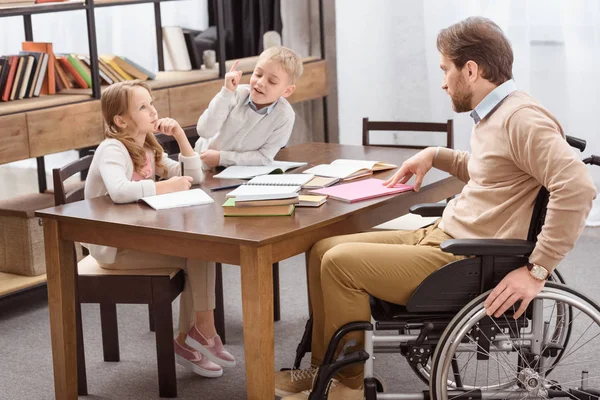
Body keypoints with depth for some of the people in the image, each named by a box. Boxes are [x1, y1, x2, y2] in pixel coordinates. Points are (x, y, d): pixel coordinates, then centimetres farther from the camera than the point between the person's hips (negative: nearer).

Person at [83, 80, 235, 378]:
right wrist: (167, 187, -27)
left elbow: (195, 177, 8)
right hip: (113, 246, -8)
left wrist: (179, 135, -2)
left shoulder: (148, 149, 9)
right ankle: (204, 335, -1)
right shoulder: (112, 149, -18)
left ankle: (187, 341, 0)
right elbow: (118, 191, -39)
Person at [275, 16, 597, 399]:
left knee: (340, 263, -15)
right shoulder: (495, 113, 13)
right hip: (440, 237, 10)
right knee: (324, 250, 6)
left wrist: (537, 270, -27)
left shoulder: (522, 117, -18)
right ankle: (324, 369, 16)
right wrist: (435, 155, 22)